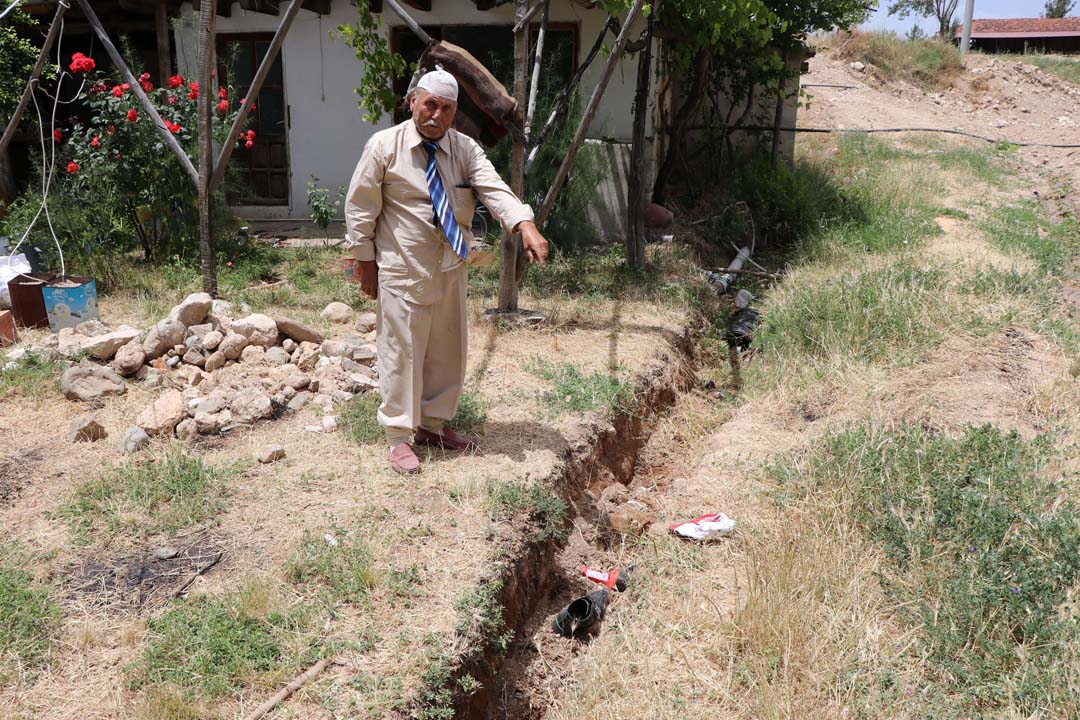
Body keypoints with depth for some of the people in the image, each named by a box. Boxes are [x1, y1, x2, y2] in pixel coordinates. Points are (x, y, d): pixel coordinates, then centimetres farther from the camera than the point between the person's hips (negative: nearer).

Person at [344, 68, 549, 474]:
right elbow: (359, 208, -2)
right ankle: (399, 437, 13)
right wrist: (366, 261, -4)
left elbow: (494, 190, -14)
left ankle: (433, 425, 32)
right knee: (402, 351, 0)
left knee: (447, 351, 14)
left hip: (451, 269, 5)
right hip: (403, 270, -5)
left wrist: (525, 225, -31)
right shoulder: (384, 146, -6)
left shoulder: (465, 149, 2)